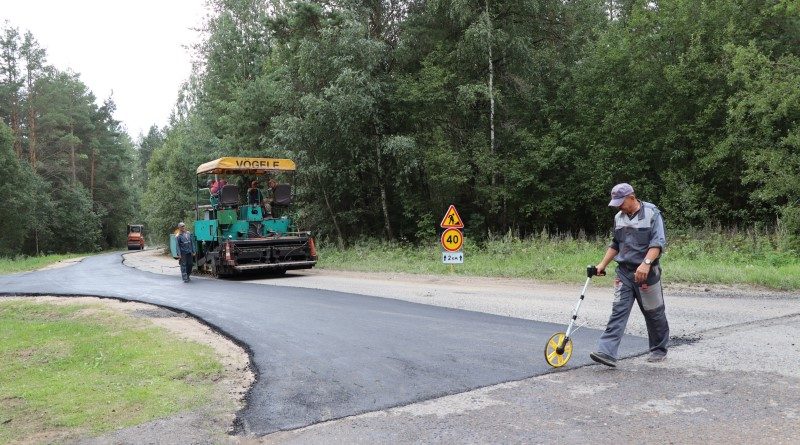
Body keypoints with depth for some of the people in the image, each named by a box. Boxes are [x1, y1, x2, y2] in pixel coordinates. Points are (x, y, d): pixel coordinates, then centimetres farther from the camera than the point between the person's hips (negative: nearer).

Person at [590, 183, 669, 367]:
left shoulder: (652, 213, -8)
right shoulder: (618, 217, 11)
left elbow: (658, 242, -17)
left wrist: (646, 263, -30)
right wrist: (602, 264, 15)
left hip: (647, 273, -4)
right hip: (623, 271, 5)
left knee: (654, 313, 9)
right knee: (618, 311, -6)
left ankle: (659, 350, 29)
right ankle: (607, 352, -14)